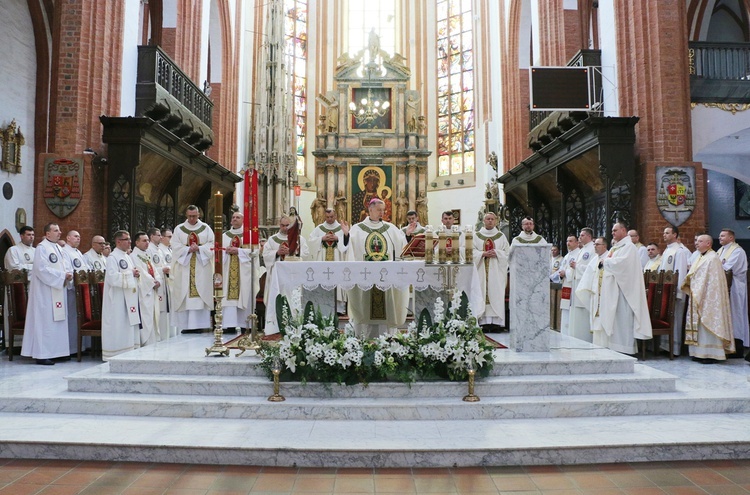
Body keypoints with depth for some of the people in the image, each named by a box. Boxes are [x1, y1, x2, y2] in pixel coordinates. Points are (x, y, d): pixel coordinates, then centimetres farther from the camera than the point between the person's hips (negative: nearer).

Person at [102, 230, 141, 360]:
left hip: (129, 298, 9)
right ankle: (116, 355, 4)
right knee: (118, 328, -4)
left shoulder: (127, 257, 15)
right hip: (118, 300, -9)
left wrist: (136, 274, 3)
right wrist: (130, 274, -15)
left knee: (130, 325, 11)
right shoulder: (112, 258, -11)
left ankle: (130, 352, 18)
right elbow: (113, 278, -23)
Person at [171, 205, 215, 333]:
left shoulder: (206, 228, 9)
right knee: (184, 296, -3)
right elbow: (175, 246, 0)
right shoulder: (179, 229, 10)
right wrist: (189, 249, -14)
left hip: (202, 267, 0)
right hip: (184, 267, 0)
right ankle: (186, 325, 0)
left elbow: (211, 245, 1)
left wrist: (199, 248, -13)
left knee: (201, 294, -4)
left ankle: (198, 324, -1)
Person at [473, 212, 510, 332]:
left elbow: (507, 252, 6)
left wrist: (496, 253, -10)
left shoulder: (501, 236, 12)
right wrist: (483, 253, -12)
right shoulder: (476, 236, 10)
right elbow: (471, 251, 2)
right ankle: (484, 321, -6)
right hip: (482, 270, 0)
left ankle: (495, 321, -6)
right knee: (482, 294, -6)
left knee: (496, 294, -6)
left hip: (496, 271, 0)